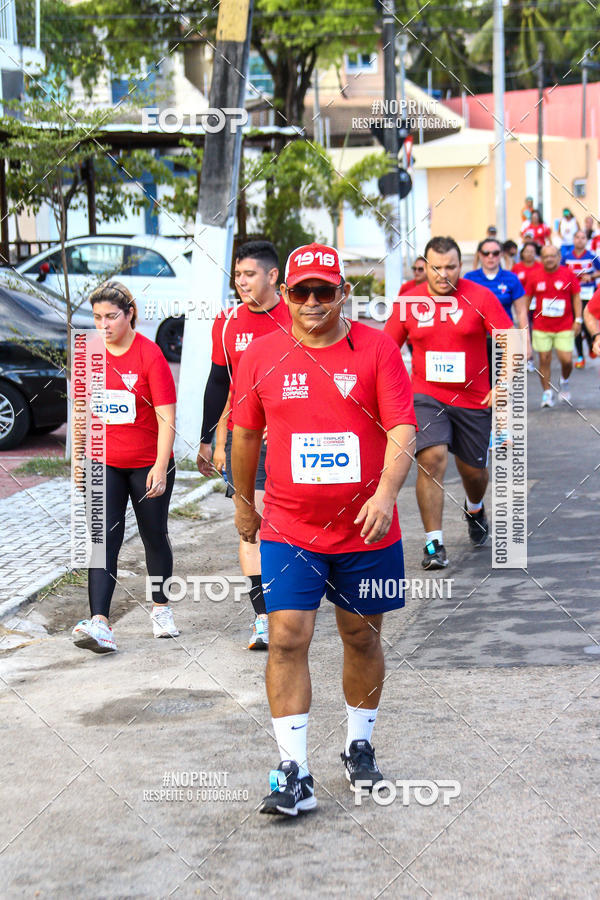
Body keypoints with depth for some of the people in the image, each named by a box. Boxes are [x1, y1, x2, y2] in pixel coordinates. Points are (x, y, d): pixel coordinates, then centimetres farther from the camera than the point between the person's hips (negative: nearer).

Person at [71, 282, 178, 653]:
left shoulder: (150, 355, -13)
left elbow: (166, 417, -16)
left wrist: (161, 467, -22)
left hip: (148, 465, -3)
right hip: (104, 465, 3)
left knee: (155, 537, 13)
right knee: (104, 539, -9)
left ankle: (162, 609, 32)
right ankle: (100, 624, -17)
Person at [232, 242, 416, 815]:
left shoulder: (377, 349, -5)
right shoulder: (262, 355, 0)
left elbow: (402, 430, -11)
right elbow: (246, 433, 12)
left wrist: (385, 494, -26)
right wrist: (244, 503, 18)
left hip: (366, 528, 0)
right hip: (288, 527, 0)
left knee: (361, 636, 13)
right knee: (287, 638, -9)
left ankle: (360, 746, 33)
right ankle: (294, 774, -6)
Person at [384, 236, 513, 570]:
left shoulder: (481, 297, -7)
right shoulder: (409, 302, -3)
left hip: (474, 399, 1)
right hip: (426, 395, 0)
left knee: (474, 470, 13)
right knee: (431, 459, -20)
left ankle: (475, 509, 51)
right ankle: (434, 544, -14)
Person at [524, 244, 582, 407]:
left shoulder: (568, 274, -2)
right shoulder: (534, 276, 0)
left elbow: (576, 297, 4)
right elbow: (526, 300, 8)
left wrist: (578, 320, -3)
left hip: (565, 327, -1)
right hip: (541, 327, 1)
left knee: (566, 360, -6)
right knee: (544, 360, 0)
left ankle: (564, 382, 25)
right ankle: (547, 393, 12)